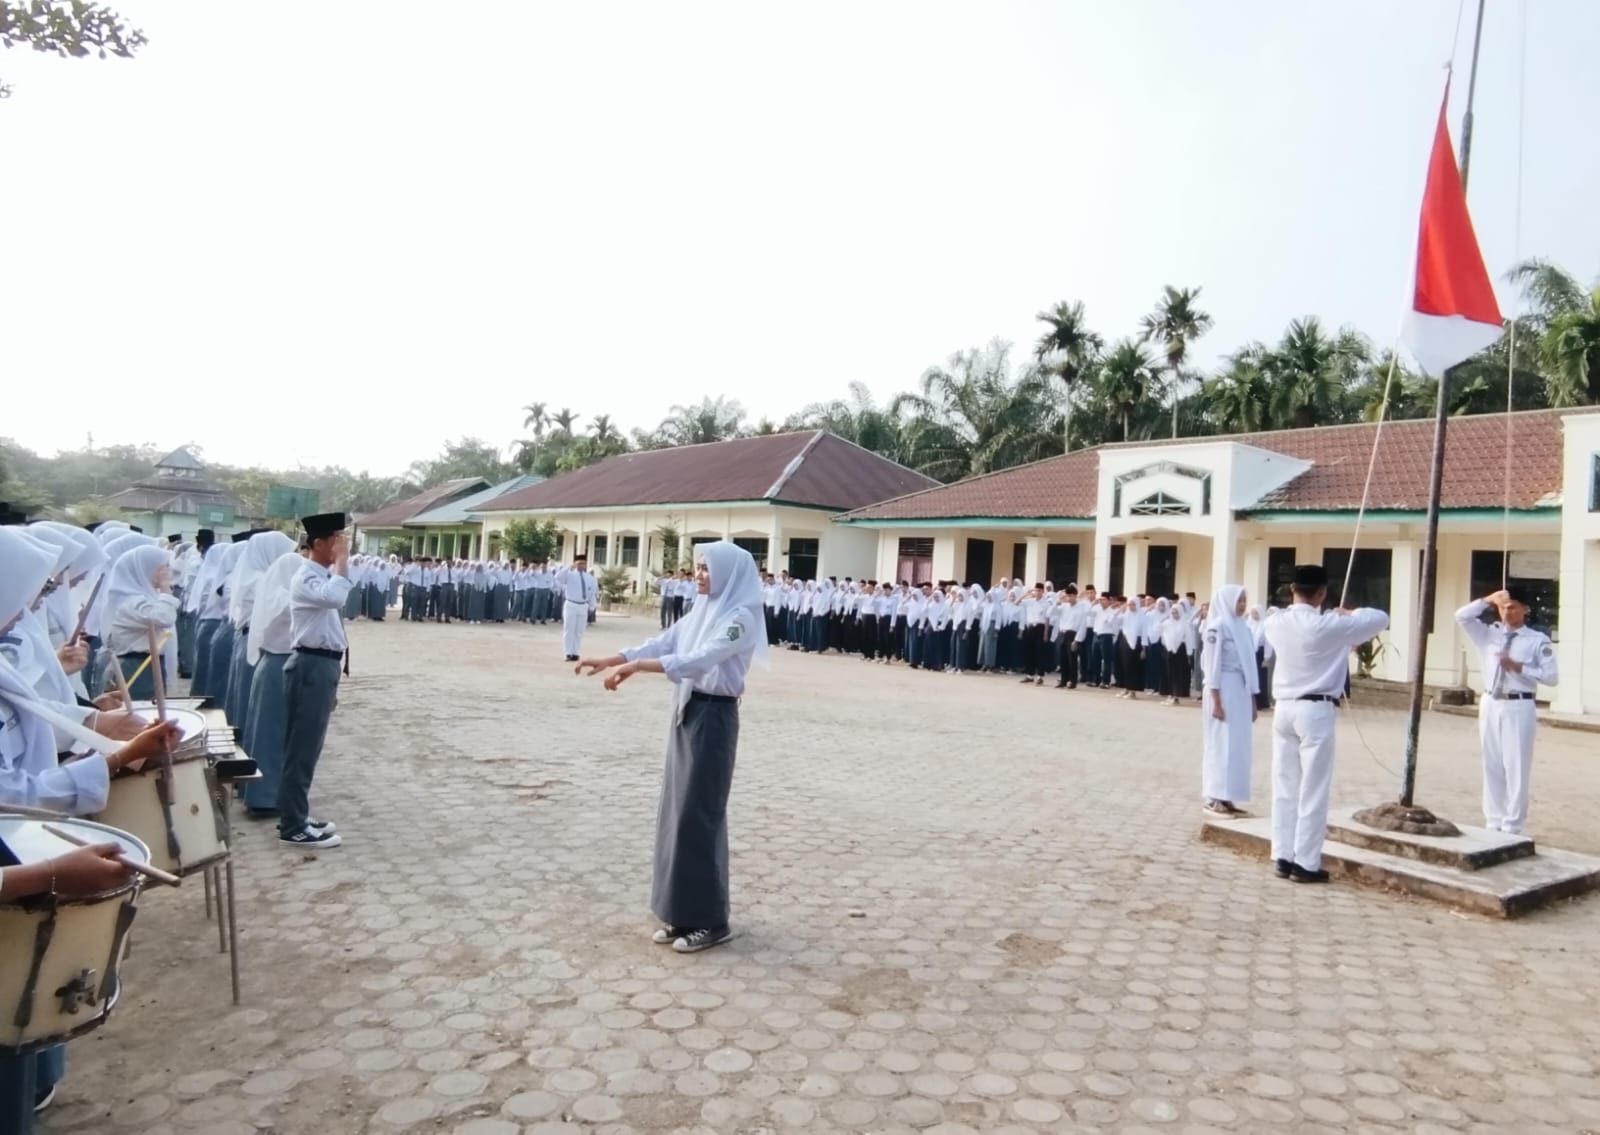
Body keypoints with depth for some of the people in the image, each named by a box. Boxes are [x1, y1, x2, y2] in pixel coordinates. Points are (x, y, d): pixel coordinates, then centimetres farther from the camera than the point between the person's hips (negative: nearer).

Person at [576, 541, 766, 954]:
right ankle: (682, 912, 21)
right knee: (677, 809, 11)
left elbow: (700, 660, -27)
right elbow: (660, 644, 10)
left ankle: (710, 919, 8)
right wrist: (609, 660, -1)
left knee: (698, 813, -4)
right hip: (686, 711, 8)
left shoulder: (740, 617, -15)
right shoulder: (701, 611, 12)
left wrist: (635, 667, -34)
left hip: (714, 716, -8)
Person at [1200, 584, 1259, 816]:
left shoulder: (1243, 627, 11)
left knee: (1237, 745, 8)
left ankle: (1225, 797, 15)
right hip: (1223, 691, -7)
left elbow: (1249, 664, 13)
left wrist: (1253, 700, 12)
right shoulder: (1217, 626, -10)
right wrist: (1216, 701, -16)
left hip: (1241, 691, 7)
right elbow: (1212, 666, -12)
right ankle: (1214, 798, 4)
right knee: (1222, 744, -3)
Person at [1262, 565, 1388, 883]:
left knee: (1284, 788, 9)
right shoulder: (1329, 625, -12)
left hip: (1283, 708, 5)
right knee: (1312, 791, 1)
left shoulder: (1276, 623, 2)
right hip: (1315, 710, -5)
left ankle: (1282, 857, 14)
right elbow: (1380, 618, -2)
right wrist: (1349, 614, 16)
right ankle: (1306, 863, 5)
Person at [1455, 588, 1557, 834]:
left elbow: (1551, 676, -7)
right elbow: (1462, 616, 2)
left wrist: (1519, 667, -16)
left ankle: (1513, 827, 8)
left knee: (1516, 768, -1)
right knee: (1492, 767, 10)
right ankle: (1493, 822, 19)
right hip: (1491, 705, 4)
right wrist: (1488, 600, -5)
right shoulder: (1489, 634, 9)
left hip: (1519, 707, -4)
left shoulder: (1538, 640, -3)